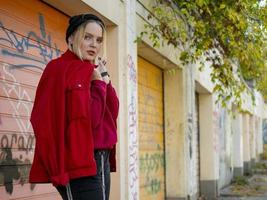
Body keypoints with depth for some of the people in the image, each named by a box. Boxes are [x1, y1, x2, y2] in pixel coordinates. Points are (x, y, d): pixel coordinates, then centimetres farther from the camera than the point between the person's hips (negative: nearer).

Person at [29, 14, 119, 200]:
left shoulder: (92, 71, 16)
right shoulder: (60, 69, -9)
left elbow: (112, 112, 11)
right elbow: (87, 118, -19)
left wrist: (105, 79, 3)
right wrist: (99, 82, -8)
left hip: (100, 162, 9)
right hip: (79, 164, -9)